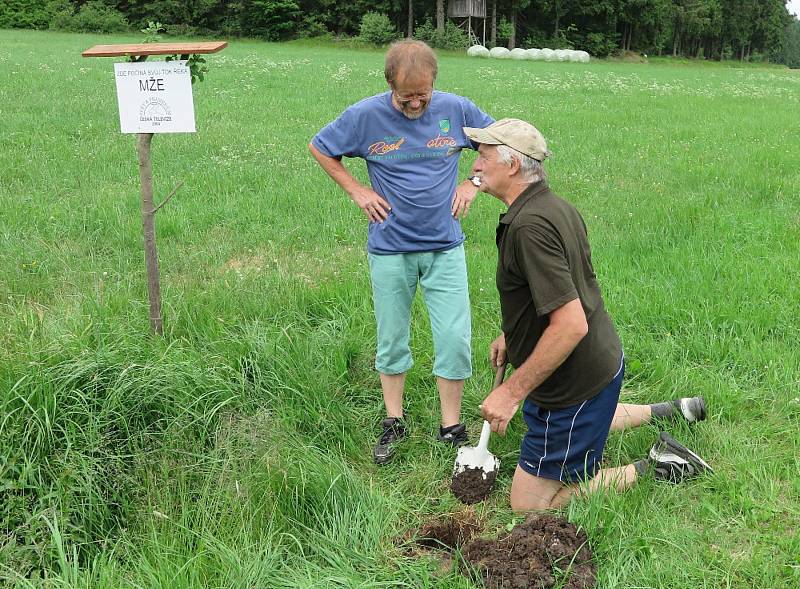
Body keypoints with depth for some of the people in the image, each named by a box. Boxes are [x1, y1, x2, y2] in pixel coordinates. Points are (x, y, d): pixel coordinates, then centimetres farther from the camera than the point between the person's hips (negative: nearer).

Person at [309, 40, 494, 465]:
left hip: (445, 247, 1)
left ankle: (451, 427, 16)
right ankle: (394, 422, 28)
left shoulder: (456, 110, -6)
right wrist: (356, 190, -2)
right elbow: (319, 148, 6)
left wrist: (473, 184, 1)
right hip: (390, 250, 0)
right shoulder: (365, 116, -10)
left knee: (455, 340, -1)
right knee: (391, 340, 10)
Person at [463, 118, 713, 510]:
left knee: (529, 505, 2)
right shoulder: (555, 206, 2)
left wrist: (512, 391, -28)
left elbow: (571, 325, -34)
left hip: (572, 385, -10)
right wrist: (511, 335, 18)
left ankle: (654, 468, 2)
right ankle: (666, 412, 33)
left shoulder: (530, 225, -30)